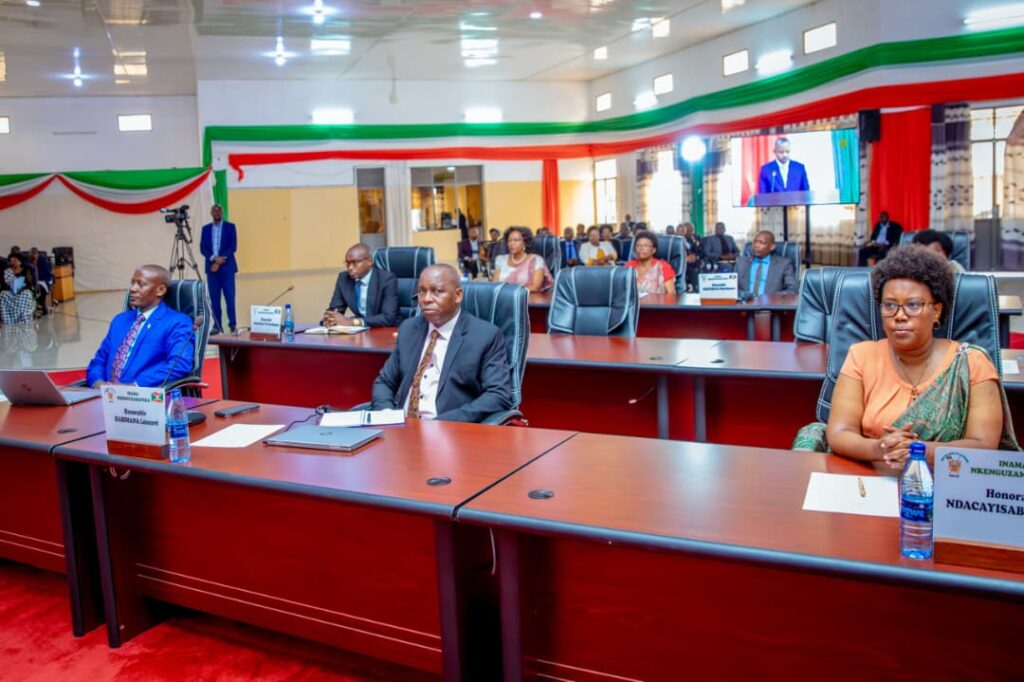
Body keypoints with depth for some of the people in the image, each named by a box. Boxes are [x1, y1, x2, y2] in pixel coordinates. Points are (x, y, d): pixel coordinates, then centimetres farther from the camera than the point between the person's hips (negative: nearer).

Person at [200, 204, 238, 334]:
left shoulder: (230, 227, 5)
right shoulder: (206, 228, 12)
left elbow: (233, 246, -4)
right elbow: (202, 248, 6)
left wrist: (219, 261, -11)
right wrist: (213, 258, -12)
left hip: (227, 266, -3)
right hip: (211, 266, 3)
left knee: (229, 296, -6)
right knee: (214, 297, 1)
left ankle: (232, 323, 0)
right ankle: (217, 325, 4)